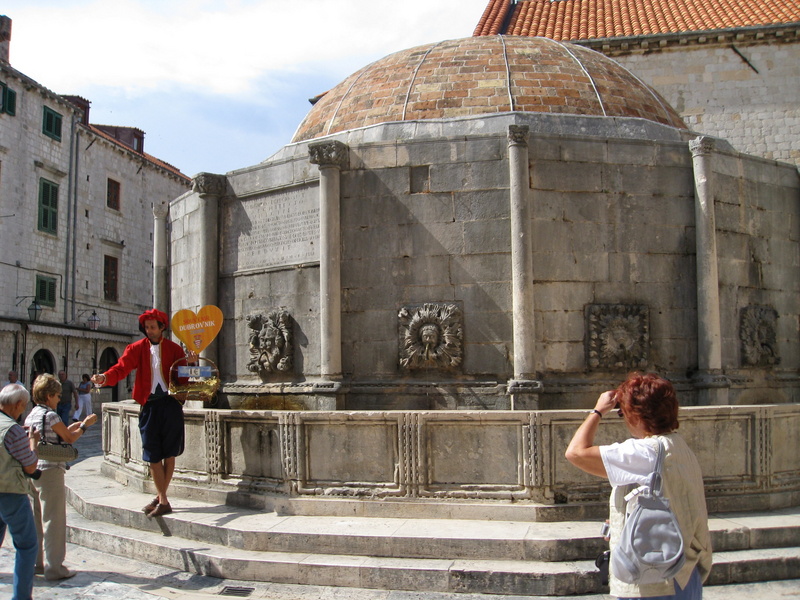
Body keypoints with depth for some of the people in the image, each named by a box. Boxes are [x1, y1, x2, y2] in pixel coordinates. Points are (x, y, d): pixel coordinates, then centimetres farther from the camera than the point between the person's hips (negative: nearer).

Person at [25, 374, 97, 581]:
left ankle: (38, 561, 26)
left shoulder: (31, 416, 11)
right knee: (54, 520, -2)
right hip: (50, 471, -9)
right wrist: (84, 425, 10)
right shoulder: (51, 416, -14)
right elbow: (70, 439, -3)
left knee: (38, 518, 17)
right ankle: (54, 568, 2)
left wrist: (69, 428, 19)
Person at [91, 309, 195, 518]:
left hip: (170, 404, -1)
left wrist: (189, 362, -17)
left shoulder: (173, 348, 5)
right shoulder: (137, 348, 5)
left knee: (169, 454, 4)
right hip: (149, 405, 1)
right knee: (153, 455, 3)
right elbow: (121, 368, -7)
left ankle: (160, 497, 18)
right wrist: (105, 377, -26)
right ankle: (163, 500, 13)